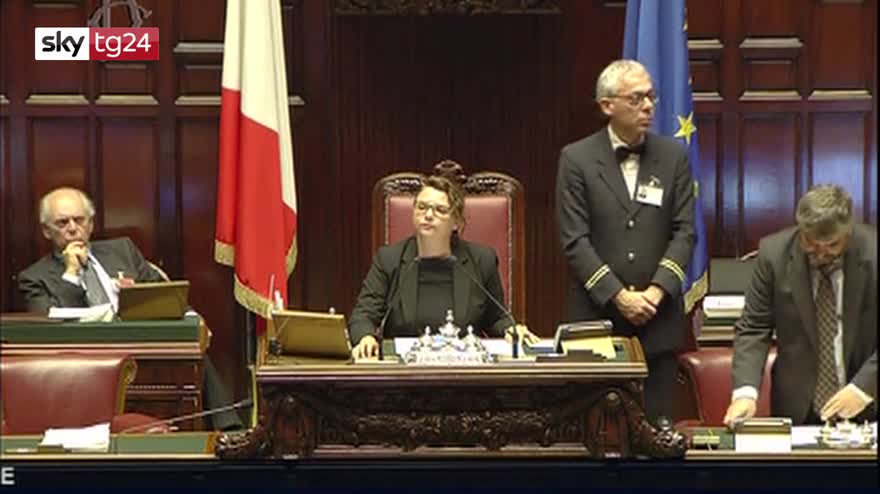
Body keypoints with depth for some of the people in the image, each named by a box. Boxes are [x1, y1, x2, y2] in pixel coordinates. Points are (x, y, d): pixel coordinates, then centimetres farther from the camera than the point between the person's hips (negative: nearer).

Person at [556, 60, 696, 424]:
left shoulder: (673, 156, 8)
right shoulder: (576, 159, 0)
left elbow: (684, 232, 3)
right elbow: (574, 240, -5)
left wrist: (657, 291, -10)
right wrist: (618, 296, -12)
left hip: (658, 317, 2)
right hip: (596, 317, -2)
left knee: (656, 424, 3)